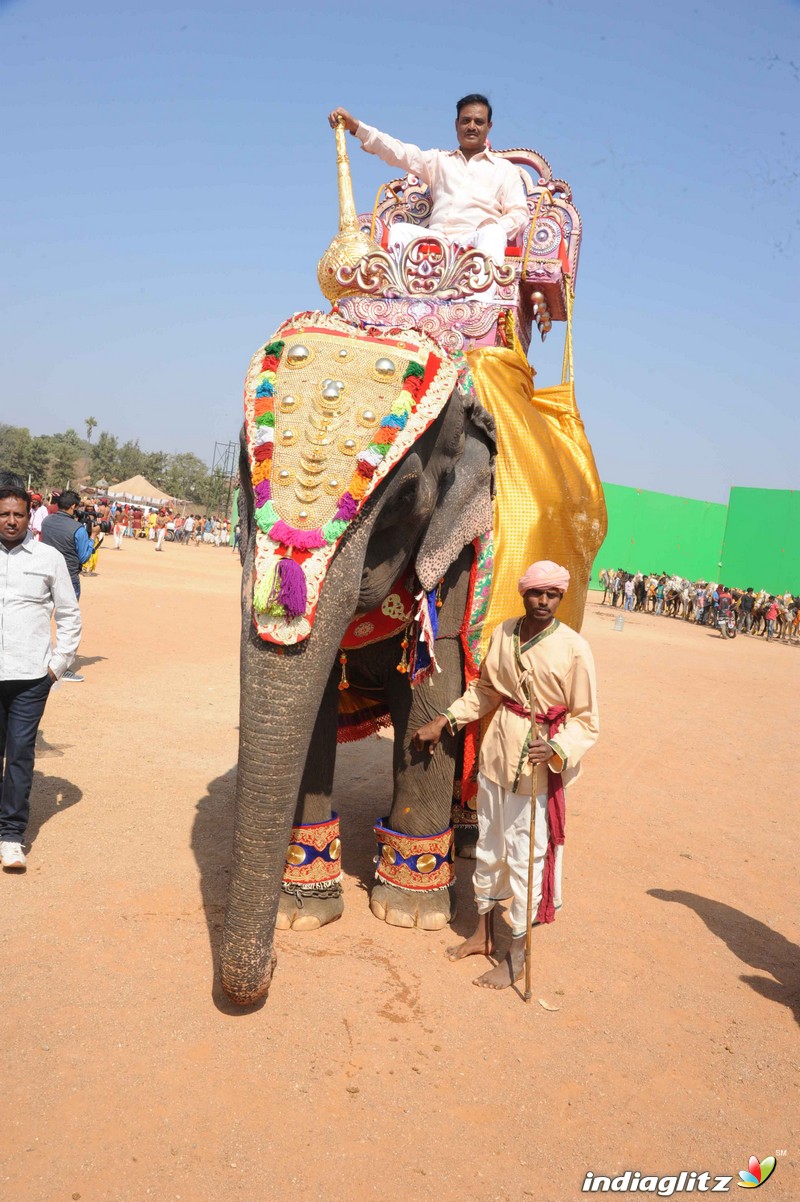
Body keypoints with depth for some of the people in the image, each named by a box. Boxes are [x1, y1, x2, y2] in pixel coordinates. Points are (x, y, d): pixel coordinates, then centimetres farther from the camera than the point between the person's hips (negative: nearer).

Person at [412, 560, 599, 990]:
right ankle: (483, 933, 37)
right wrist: (444, 720, 10)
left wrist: (556, 748, -26)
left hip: (539, 767, -5)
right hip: (497, 753, 5)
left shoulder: (573, 648, -14)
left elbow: (586, 720, -10)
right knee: (488, 846, 17)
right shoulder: (503, 633, 1)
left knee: (526, 857, 2)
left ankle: (516, 955, 19)